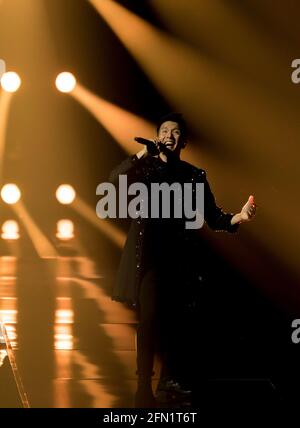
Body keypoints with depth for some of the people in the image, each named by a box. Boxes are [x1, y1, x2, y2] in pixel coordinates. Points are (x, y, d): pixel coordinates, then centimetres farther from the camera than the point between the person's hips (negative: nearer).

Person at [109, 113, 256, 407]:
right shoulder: (144, 167, 4)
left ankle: (170, 378, 28)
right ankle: (144, 386, -7)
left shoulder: (194, 175, 9)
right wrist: (143, 154, -23)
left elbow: (212, 217, 2)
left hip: (179, 255, 3)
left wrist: (238, 217, -18)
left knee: (175, 319, 10)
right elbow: (115, 179, -15)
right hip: (148, 253, -3)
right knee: (150, 318, -11)